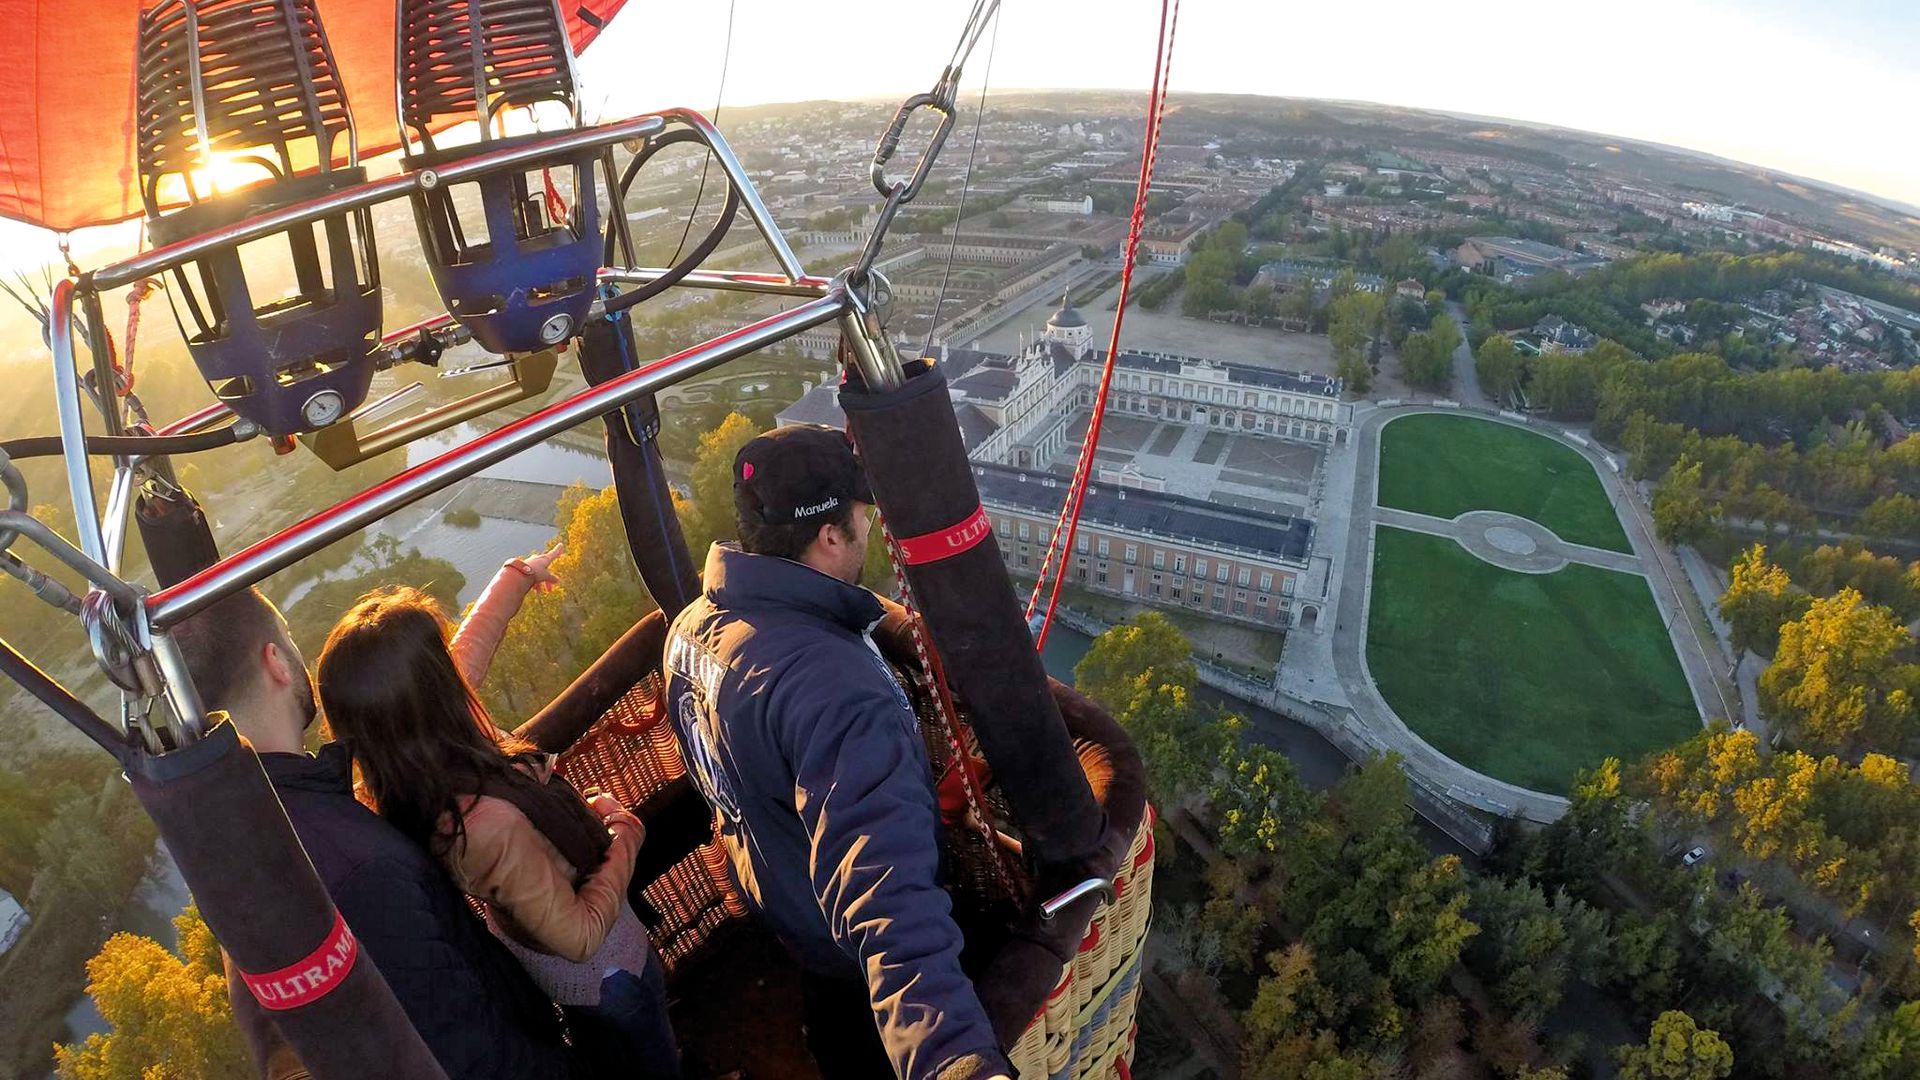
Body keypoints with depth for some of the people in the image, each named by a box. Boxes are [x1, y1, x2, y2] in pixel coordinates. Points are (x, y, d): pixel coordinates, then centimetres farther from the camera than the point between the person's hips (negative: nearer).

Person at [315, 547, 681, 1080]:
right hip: (602, 970, -7)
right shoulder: (490, 822, -46)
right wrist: (625, 831, -19)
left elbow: (473, 643, -5)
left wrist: (518, 575, 11)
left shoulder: (410, 772, -22)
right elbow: (580, 935, -32)